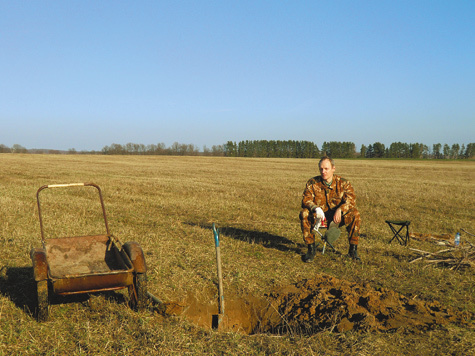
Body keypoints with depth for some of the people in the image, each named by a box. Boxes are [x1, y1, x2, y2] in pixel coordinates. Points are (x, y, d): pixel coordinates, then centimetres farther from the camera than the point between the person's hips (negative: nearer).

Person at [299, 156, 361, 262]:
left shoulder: (343, 183, -2)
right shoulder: (312, 183, -2)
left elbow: (351, 200, -13)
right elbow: (306, 199, -13)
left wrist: (340, 210, -34)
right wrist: (315, 208, -35)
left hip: (337, 217, 0)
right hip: (319, 217, 0)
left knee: (355, 214, -26)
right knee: (304, 213, -29)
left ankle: (353, 249, -11)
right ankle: (311, 249, -15)